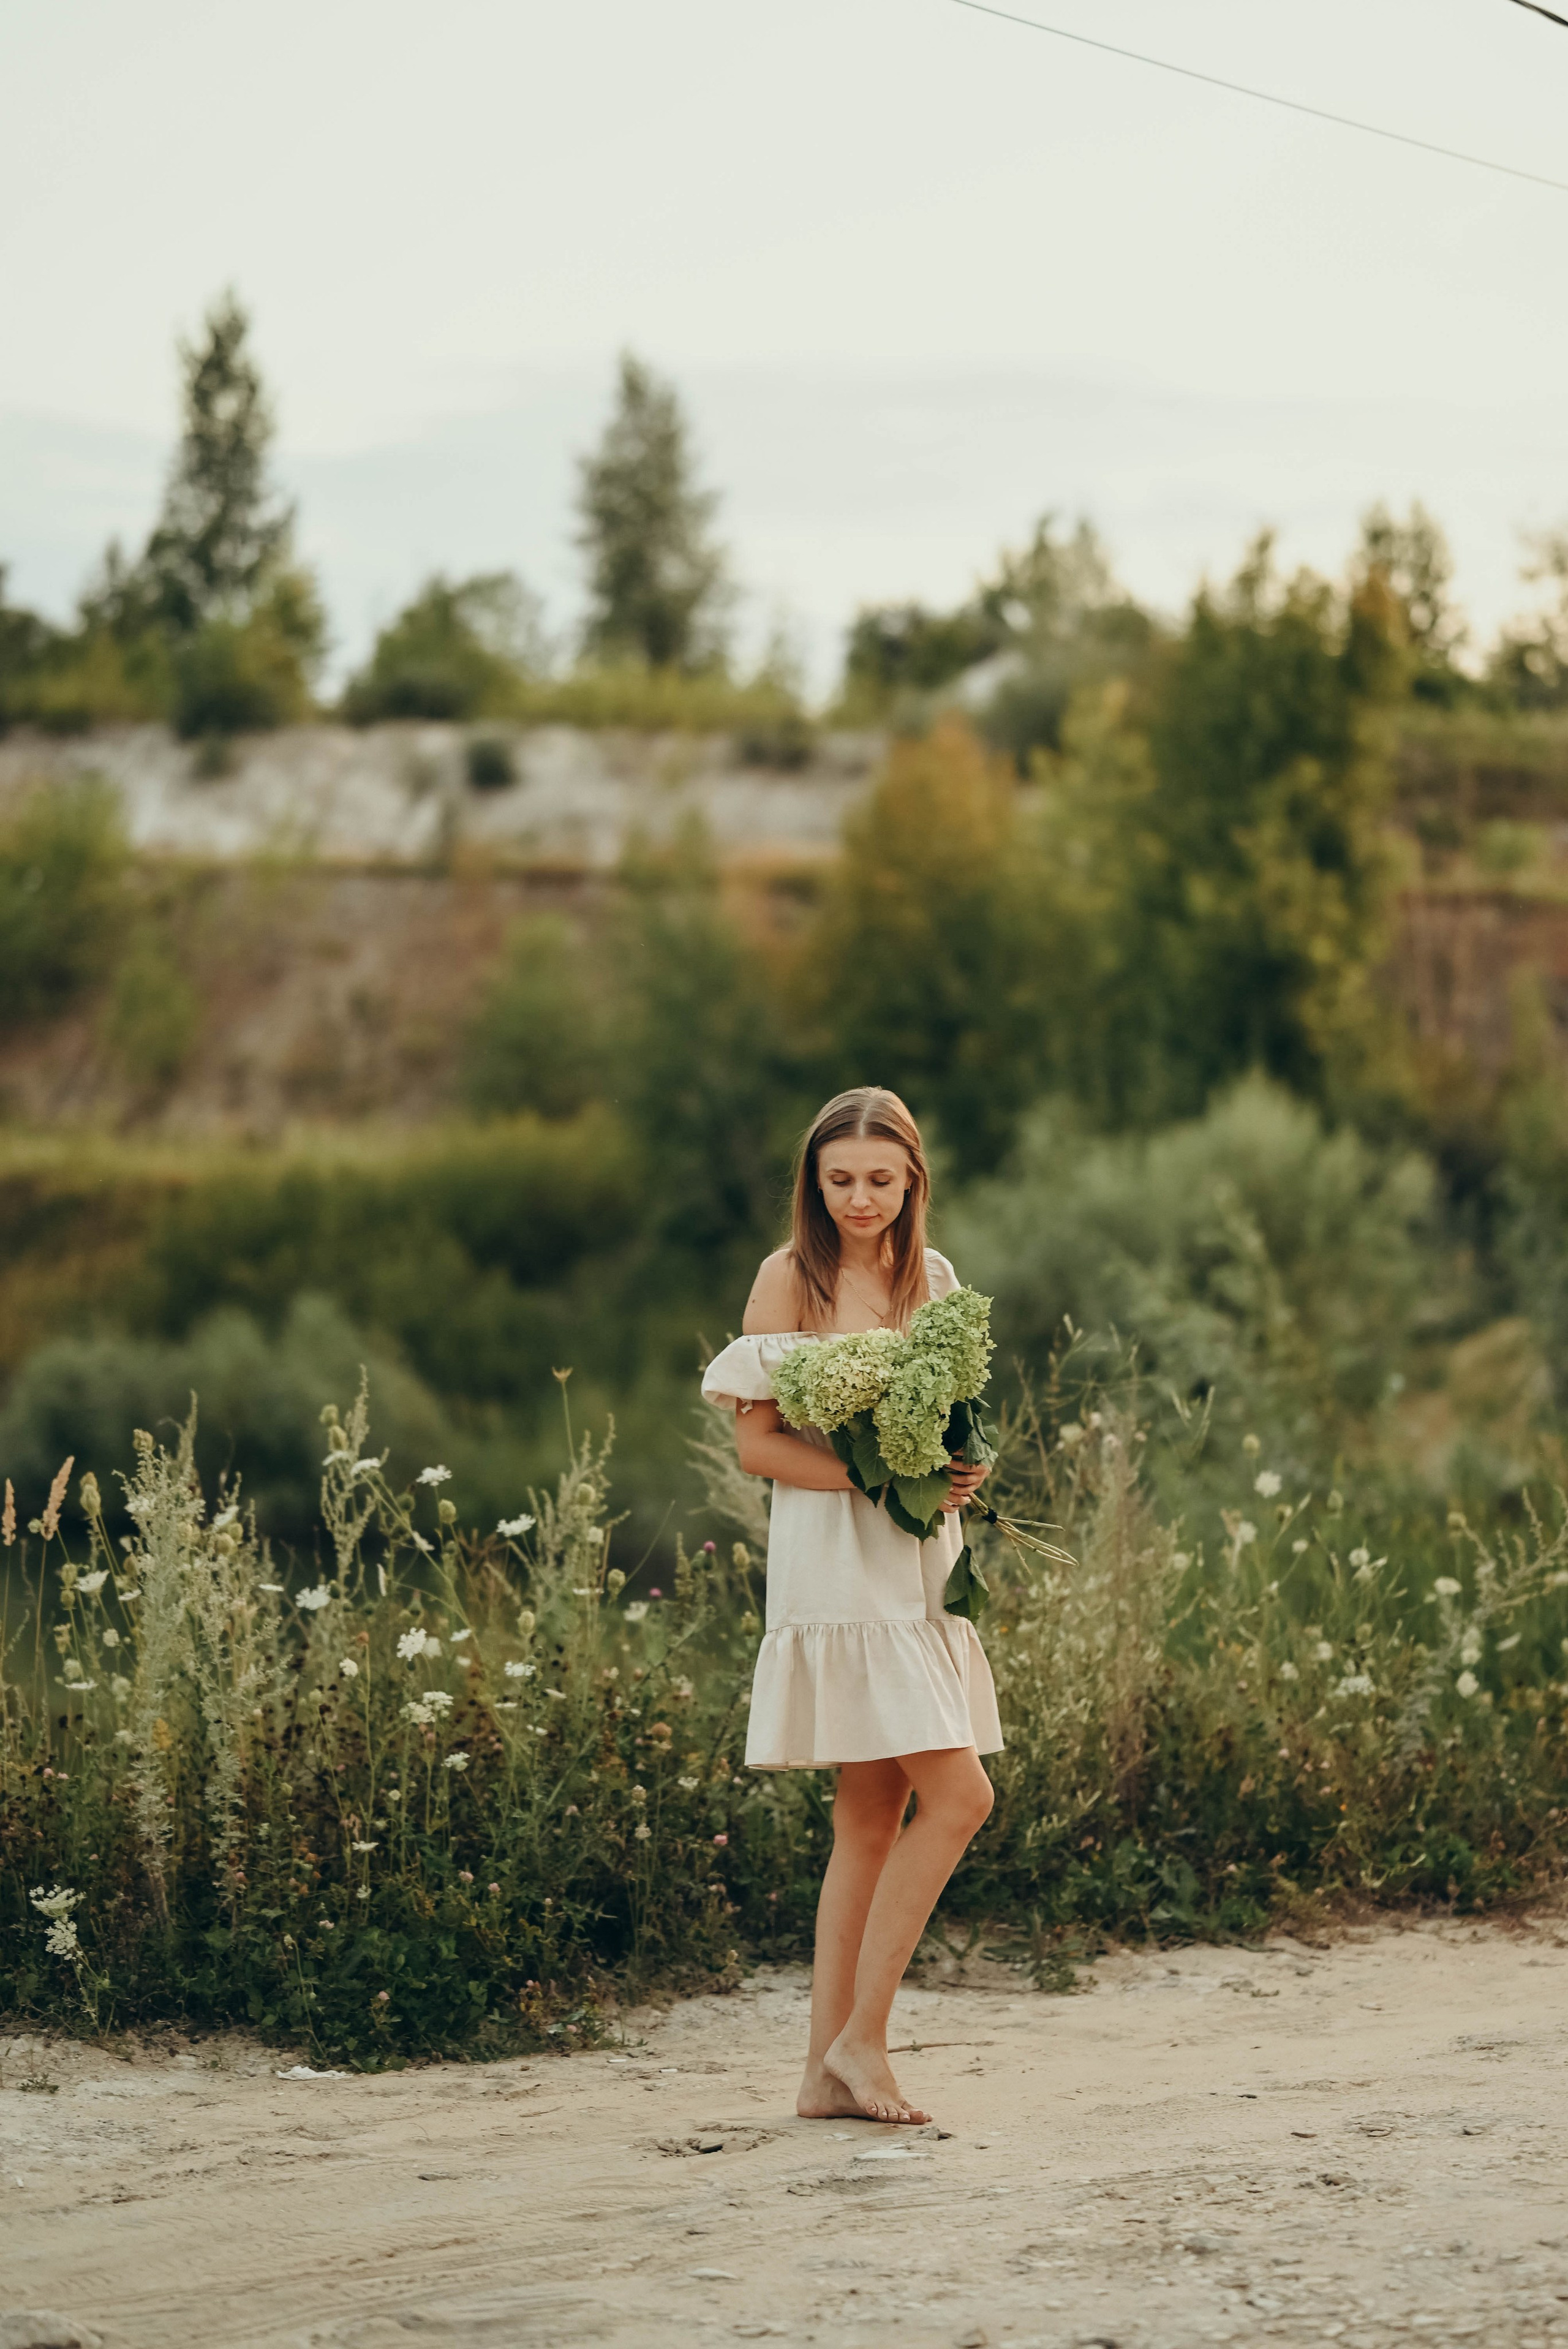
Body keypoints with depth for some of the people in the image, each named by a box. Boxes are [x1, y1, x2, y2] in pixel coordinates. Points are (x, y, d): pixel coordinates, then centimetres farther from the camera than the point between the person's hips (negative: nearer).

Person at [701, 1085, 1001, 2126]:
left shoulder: (934, 1278, 12)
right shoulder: (791, 1278, -5)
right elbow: (758, 1442, -8)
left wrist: (962, 1475, -1)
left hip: (923, 1562, 7)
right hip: (837, 1562, -7)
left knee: (875, 1820, 6)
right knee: (958, 1796, -13)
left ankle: (829, 2068, 10)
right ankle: (860, 2036, -4)